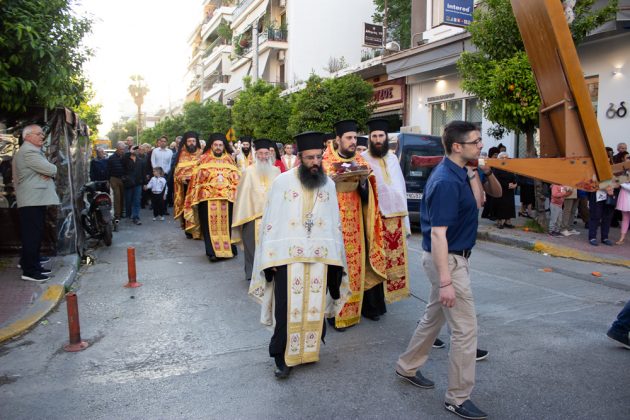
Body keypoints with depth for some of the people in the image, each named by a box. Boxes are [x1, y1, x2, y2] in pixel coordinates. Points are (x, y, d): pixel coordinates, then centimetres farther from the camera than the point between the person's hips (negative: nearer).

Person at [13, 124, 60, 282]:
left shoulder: (32, 151, 21)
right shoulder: (29, 151, -14)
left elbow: (47, 170, 17)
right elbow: (51, 170, -21)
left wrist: (48, 172, -6)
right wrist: (52, 170, 2)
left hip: (34, 199, 11)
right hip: (33, 200, -11)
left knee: (31, 233, 19)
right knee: (33, 234, -9)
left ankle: (28, 260, 31)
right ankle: (30, 271, -7)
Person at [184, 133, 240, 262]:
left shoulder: (230, 160, 13)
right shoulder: (204, 160, 8)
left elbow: (237, 180, 11)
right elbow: (197, 179, 5)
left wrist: (236, 195, 0)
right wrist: (195, 198, -2)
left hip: (227, 198, 1)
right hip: (207, 198, -1)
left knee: (226, 225, 2)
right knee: (210, 226, -3)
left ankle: (229, 249, 11)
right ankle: (212, 252, 1)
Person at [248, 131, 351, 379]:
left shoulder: (329, 184, 7)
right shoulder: (282, 181, -2)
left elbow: (335, 222, 11)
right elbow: (270, 220, -2)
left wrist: (335, 256, 6)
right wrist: (271, 257, -7)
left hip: (320, 257, 3)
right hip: (288, 256, -2)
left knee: (315, 307, 8)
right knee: (287, 309, 0)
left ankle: (309, 349, 26)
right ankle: (282, 357, 13)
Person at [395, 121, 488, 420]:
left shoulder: (455, 174, 7)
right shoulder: (447, 182, -24)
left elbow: (473, 203, 23)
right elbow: (437, 233, -27)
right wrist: (445, 281, -27)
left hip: (450, 257, 10)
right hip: (448, 260, -10)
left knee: (434, 316, 22)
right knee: (465, 328, -1)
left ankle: (407, 367, 40)